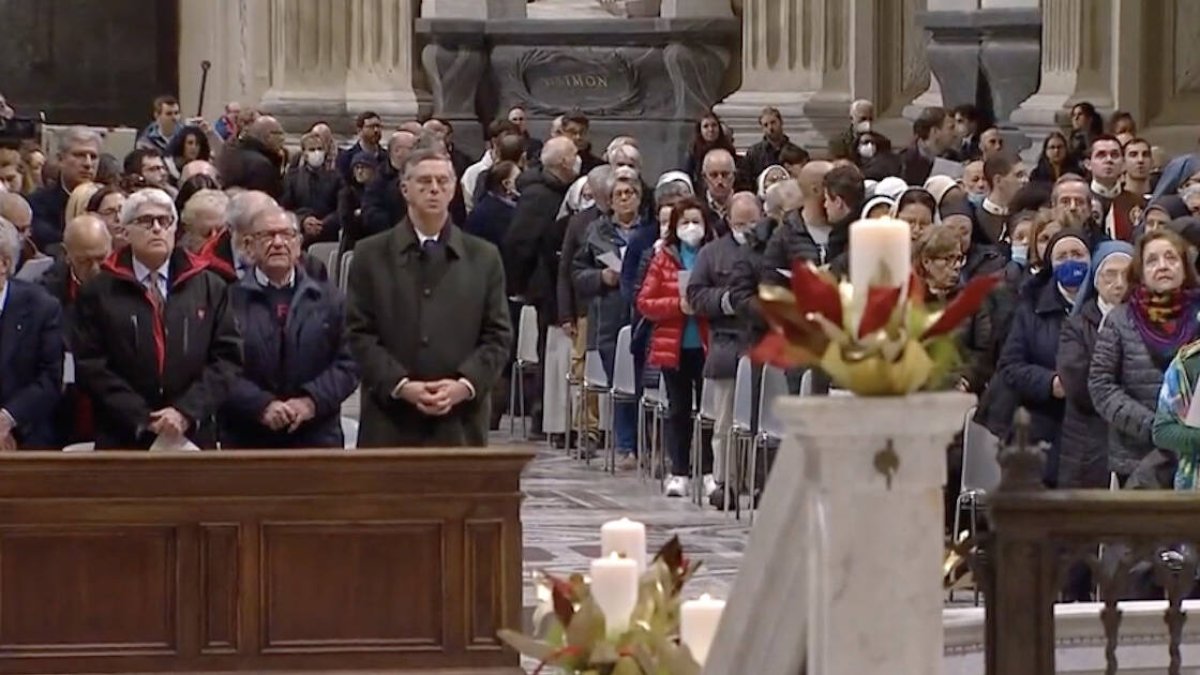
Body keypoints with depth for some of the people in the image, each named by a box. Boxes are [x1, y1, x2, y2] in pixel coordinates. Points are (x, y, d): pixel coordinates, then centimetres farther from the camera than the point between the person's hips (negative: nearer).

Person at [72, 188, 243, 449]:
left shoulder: (210, 288, 12)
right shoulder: (98, 293, 6)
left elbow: (227, 359, 6)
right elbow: (90, 366, -1)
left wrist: (187, 412, -8)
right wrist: (142, 418, -10)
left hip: (193, 437, 1)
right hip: (123, 441, -1)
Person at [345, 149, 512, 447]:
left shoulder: (484, 258, 11)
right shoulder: (371, 255, 7)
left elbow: (498, 336, 8)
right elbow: (359, 333, 2)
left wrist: (464, 384, -8)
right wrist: (400, 385, -11)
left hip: (461, 425, 1)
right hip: (390, 425, -1)